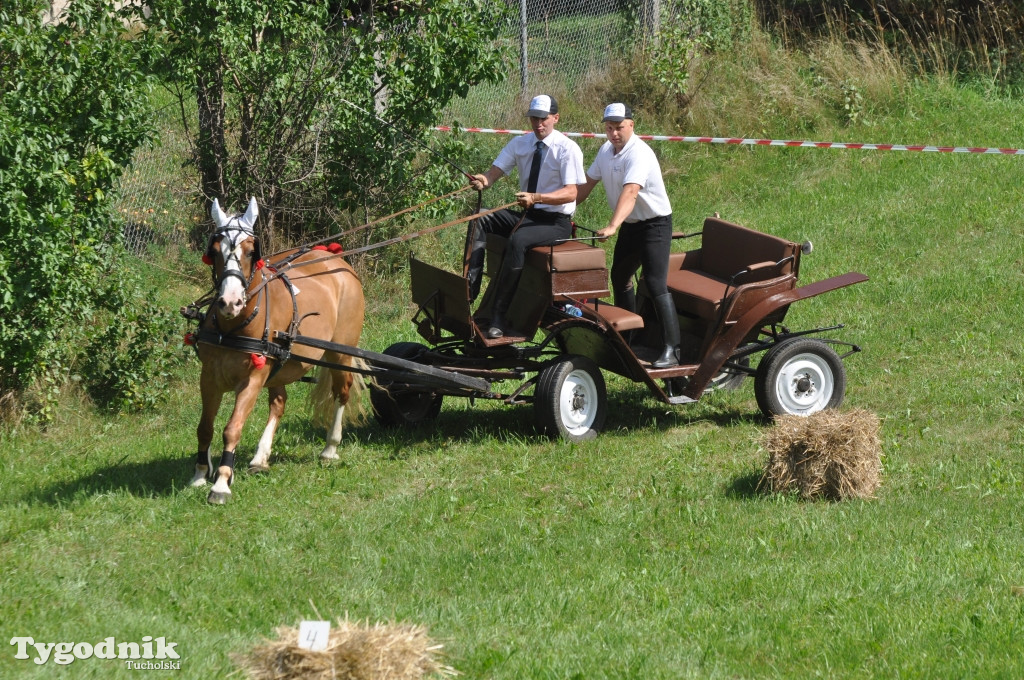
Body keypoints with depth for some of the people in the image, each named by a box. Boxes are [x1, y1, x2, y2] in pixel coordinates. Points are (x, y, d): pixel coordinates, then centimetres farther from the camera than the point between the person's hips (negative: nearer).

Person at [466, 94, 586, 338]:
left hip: (556, 222, -6)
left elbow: (570, 193, -19)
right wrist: (483, 181, -28)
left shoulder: (568, 149, -10)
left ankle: (498, 316, -34)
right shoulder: (520, 144, 7)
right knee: (479, 222, -17)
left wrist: (536, 197, -34)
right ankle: (470, 289, -26)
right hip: (526, 215, 6)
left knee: (518, 239, -35)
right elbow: (496, 171, -2)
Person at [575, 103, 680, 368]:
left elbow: (630, 193, -39)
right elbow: (588, 183, 15)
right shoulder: (606, 150, 3)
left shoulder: (639, 154, -25)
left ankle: (672, 349, -20)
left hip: (655, 224, -10)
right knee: (619, 277, 20)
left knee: (656, 284, -18)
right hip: (630, 225, 10)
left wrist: (612, 226, -50)